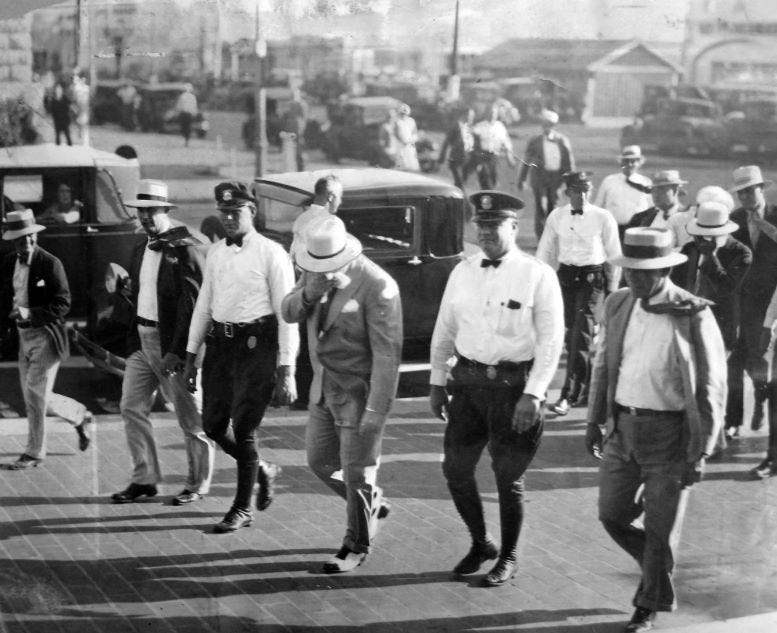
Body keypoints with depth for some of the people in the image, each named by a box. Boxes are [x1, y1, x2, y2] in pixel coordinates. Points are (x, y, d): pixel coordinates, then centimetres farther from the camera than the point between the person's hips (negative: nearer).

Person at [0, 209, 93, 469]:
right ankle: (80, 417, 32)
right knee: (35, 397, 11)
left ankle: (34, 452, 3)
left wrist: (30, 313, -24)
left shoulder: (50, 264, -12)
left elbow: (63, 303, -14)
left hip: (46, 336, -7)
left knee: (35, 394, -8)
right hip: (24, 336, 7)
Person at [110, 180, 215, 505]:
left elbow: (191, 303, -18)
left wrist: (176, 351, -21)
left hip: (172, 342, -8)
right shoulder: (140, 250, 12)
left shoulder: (184, 249, -14)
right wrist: (125, 289, 3)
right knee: (131, 407, 8)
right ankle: (144, 478, 19)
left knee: (190, 415, 3)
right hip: (142, 338, 8)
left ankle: (198, 484, 16)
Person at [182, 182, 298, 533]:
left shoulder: (271, 253, -7)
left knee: (244, 429, -3)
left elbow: (286, 314, -8)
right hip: (219, 345, 6)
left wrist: (286, 370, -12)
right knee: (213, 425, 9)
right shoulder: (216, 252, 11)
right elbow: (204, 304, 18)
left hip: (255, 345, -6)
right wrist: (190, 356, 14)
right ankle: (263, 471, 34)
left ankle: (242, 509, 13)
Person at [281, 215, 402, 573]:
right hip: (325, 386, 7)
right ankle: (371, 504, 40)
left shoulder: (376, 286, -24)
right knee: (320, 461, 17)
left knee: (357, 472, 4)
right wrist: (308, 294, -20)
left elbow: (387, 353, -23)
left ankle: (358, 546, 24)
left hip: (361, 392, -7)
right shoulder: (317, 271, -2)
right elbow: (289, 313, 2)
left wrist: (377, 411, -24)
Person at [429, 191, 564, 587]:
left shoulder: (538, 276, -8)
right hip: (468, 380, 5)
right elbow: (444, 330, 13)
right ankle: (480, 543, 30)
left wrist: (533, 395, -16)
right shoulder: (463, 272, 6)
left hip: (514, 383, -4)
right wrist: (437, 382, 10)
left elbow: (551, 340, -10)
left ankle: (508, 557, 25)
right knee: (455, 469, 7)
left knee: (508, 477, 5)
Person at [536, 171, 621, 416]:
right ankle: (586, 391, 25)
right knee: (572, 334, 9)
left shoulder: (603, 217, -5)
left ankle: (569, 396, -10)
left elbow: (614, 254, 2)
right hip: (566, 277, 4)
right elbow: (545, 253, 10)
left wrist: (611, 289, 3)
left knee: (582, 335, -12)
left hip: (593, 278, -4)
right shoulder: (556, 217, 2)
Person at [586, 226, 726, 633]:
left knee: (660, 527, 6)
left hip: (671, 433, -5)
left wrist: (700, 453, -14)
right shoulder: (619, 305, 0)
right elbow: (604, 364, 13)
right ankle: (659, 569, 39)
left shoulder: (694, 317, -16)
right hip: (624, 427, 5)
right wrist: (595, 421, 13)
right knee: (612, 514, 11)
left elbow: (711, 390, -12)